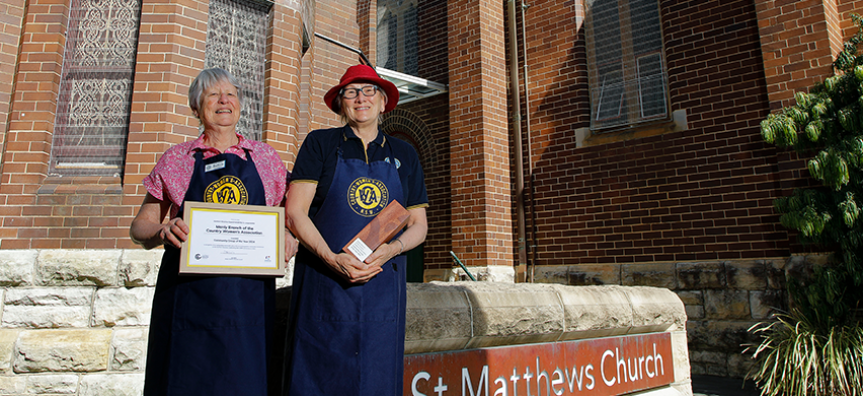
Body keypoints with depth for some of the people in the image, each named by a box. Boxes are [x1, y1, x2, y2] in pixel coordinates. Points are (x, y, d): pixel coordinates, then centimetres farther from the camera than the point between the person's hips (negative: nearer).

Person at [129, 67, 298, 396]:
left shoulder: (265, 156, 11)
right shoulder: (176, 159, 9)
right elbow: (139, 227, 11)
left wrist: (288, 234, -6)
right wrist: (162, 231, -12)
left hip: (249, 294, 1)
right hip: (188, 292, 0)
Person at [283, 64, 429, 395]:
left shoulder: (403, 155, 13)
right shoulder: (320, 144, 6)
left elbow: (418, 226, 12)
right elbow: (294, 213, -3)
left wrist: (391, 249, -10)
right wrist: (333, 259, -17)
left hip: (383, 286, 2)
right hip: (324, 283, -2)